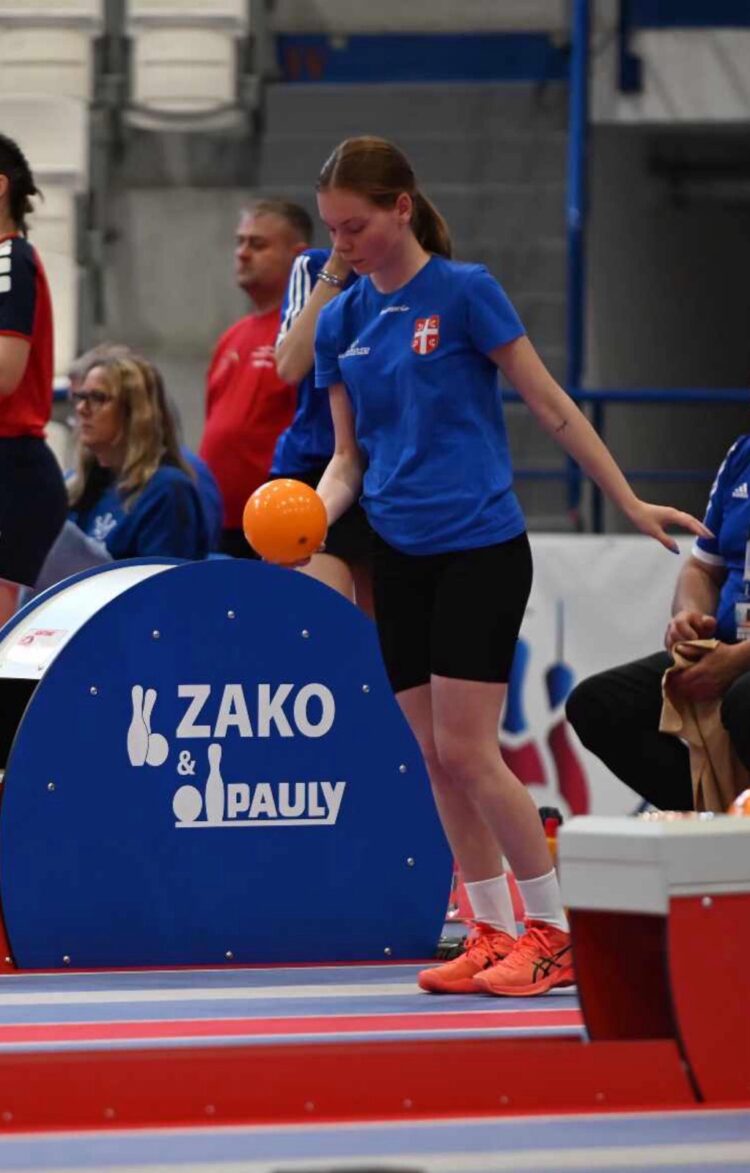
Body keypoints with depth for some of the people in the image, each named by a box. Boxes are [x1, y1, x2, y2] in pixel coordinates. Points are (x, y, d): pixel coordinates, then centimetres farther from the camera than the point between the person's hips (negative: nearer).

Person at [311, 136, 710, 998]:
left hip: (479, 546, -6)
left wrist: (629, 502, -3)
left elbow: (549, 405, -4)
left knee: (467, 750, -10)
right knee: (437, 758, 5)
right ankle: (492, 933, 14)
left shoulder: (463, 291, -7)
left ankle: (555, 932, 0)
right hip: (400, 559, 6)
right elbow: (349, 457, 11)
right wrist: (313, 515, -9)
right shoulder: (341, 322, 8)